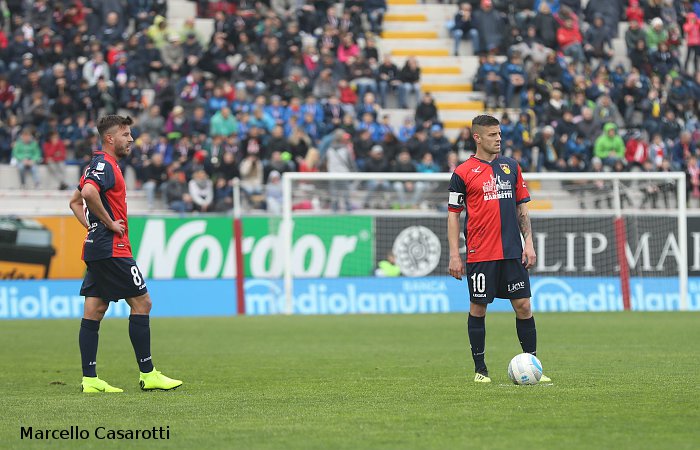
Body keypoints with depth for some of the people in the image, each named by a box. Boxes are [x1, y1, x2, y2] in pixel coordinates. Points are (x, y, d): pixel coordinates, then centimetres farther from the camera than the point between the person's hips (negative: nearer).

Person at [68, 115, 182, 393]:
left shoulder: (99, 165, 19)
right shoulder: (105, 164, -12)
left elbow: (75, 201, 29)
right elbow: (88, 193, -31)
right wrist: (109, 223, -20)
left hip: (96, 249, 10)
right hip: (112, 248, -10)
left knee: (93, 311, 5)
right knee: (141, 302, -5)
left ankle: (90, 379, 4)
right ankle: (147, 374, -4)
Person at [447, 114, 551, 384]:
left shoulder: (511, 167, 11)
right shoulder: (463, 172, -1)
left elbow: (522, 208, 15)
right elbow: (453, 214, 0)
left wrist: (529, 243, 5)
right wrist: (454, 255, -6)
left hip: (512, 251, 3)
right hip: (480, 254, -3)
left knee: (523, 306, 1)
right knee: (478, 308, 1)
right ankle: (480, 369, 9)